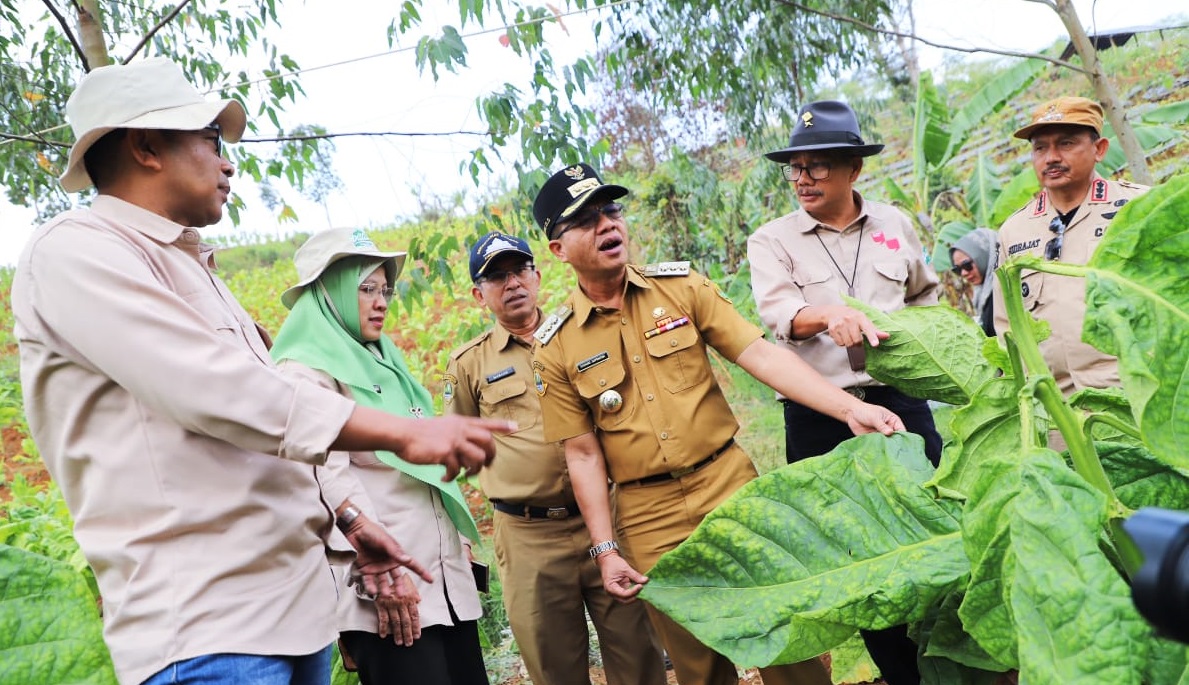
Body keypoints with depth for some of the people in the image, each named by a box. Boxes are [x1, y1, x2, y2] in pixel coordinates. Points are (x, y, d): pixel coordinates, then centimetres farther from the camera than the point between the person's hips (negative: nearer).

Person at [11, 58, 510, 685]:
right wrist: (405, 433, -19)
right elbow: (224, 397, -21)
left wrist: (347, 519, 17)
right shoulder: (76, 251, -9)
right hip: (205, 628, -8)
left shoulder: (191, 272, 19)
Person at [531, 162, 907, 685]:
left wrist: (849, 408, -16)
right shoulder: (556, 350, -2)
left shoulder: (681, 286, 1)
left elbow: (761, 355, -5)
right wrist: (605, 551, -4)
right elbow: (583, 455, 1)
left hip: (730, 483, 1)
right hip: (649, 516, 0)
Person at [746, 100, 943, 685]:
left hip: (901, 401, 2)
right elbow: (778, 311, -16)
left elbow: (925, 294, 27)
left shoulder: (894, 224, 11)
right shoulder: (771, 241, 3)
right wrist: (829, 314, -36)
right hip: (820, 417, -1)